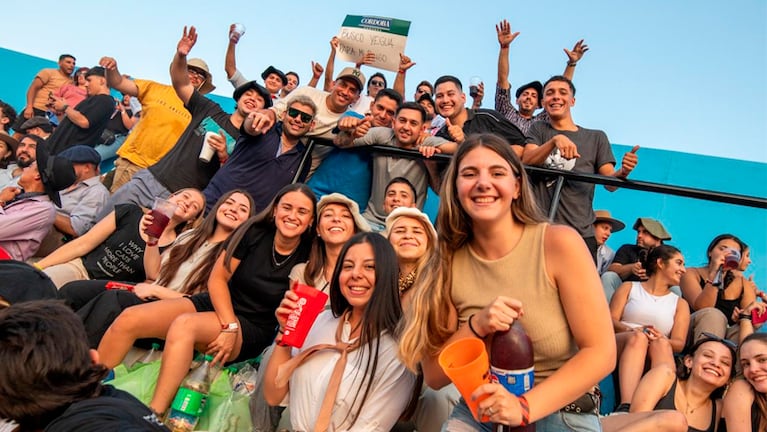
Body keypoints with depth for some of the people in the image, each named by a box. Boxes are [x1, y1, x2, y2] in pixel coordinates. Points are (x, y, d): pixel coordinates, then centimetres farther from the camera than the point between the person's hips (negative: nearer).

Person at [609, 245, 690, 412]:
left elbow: (679, 344, 9)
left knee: (661, 344, -32)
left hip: (653, 361, 2)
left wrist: (662, 339, -15)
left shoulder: (680, 303, 23)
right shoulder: (629, 287, 18)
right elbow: (610, 321, 4)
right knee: (638, 337, -34)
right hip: (619, 346, -1)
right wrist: (632, 331, -19)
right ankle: (625, 407, -55)